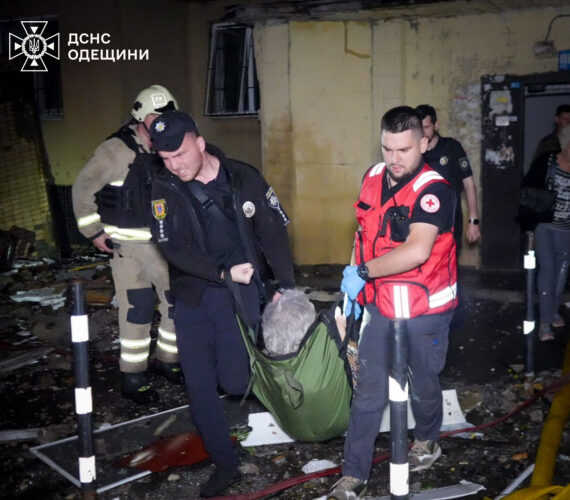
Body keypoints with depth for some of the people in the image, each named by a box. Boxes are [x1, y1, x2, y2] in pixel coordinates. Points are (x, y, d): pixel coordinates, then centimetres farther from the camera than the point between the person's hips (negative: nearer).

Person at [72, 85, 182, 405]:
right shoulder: (117, 150, -12)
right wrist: (94, 232, -7)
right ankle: (133, 378, 13)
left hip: (166, 245, 6)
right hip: (130, 246, -6)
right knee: (137, 312, -2)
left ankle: (167, 359, 31)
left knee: (177, 304, 10)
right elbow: (82, 189, -8)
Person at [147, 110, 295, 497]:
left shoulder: (244, 178, -5)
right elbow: (173, 248, -11)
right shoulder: (165, 189, -4)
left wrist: (285, 286, -9)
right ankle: (226, 464, 21)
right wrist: (223, 273, -20)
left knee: (235, 383, -8)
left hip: (240, 294, -2)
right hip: (192, 297, 2)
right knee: (200, 386, 3)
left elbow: (274, 233, -2)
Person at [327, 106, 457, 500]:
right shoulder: (373, 178, 0)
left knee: (423, 385, 17)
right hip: (379, 307, 4)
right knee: (368, 392, 7)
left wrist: (363, 272, -27)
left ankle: (427, 441, 46)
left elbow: (418, 250, -33)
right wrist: (352, 287, 12)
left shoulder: (434, 190, -20)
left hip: (425, 311, -4)